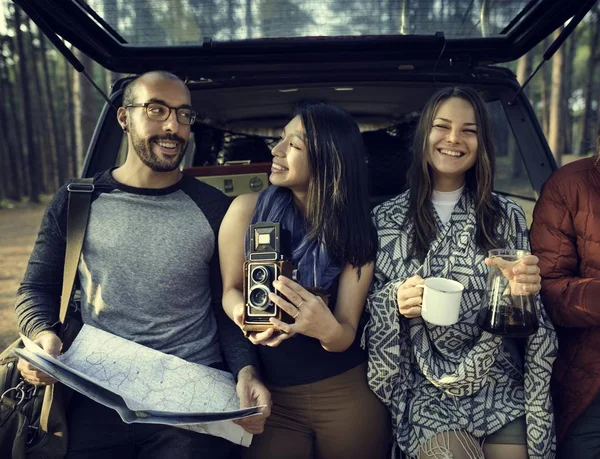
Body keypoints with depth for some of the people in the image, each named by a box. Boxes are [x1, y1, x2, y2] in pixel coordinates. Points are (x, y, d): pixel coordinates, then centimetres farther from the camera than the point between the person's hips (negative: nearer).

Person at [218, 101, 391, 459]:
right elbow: (231, 289, 1)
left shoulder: (356, 232, -8)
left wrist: (329, 329, -34)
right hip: (270, 395, 0)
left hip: (347, 393, 1)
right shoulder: (248, 210, -10)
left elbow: (346, 335, -11)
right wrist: (245, 317, -22)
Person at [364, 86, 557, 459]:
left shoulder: (507, 215, 0)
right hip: (428, 398, -1)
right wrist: (394, 300, -18)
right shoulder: (385, 220, -3)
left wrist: (525, 289, -17)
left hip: (502, 394, 2)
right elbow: (366, 308, 3)